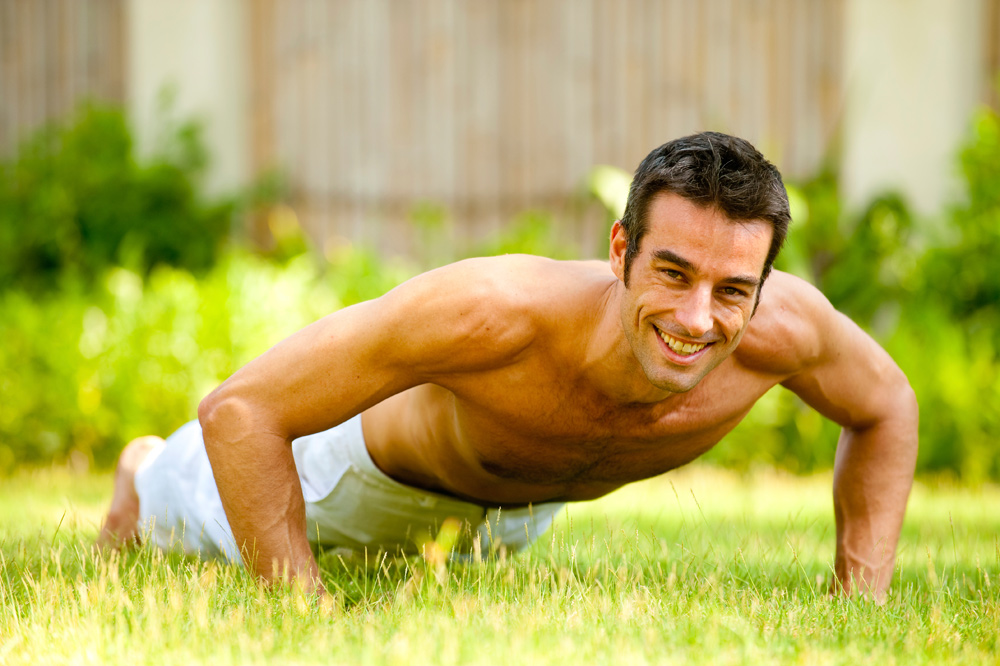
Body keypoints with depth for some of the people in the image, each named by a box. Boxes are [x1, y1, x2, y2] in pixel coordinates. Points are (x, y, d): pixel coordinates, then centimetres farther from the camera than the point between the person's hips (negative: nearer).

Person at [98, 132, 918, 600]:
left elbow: (886, 407, -16)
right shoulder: (497, 311, -54)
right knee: (212, 517, 31)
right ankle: (147, 480, 66)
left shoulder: (781, 328, -42)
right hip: (382, 456, -4)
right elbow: (239, 412, -47)